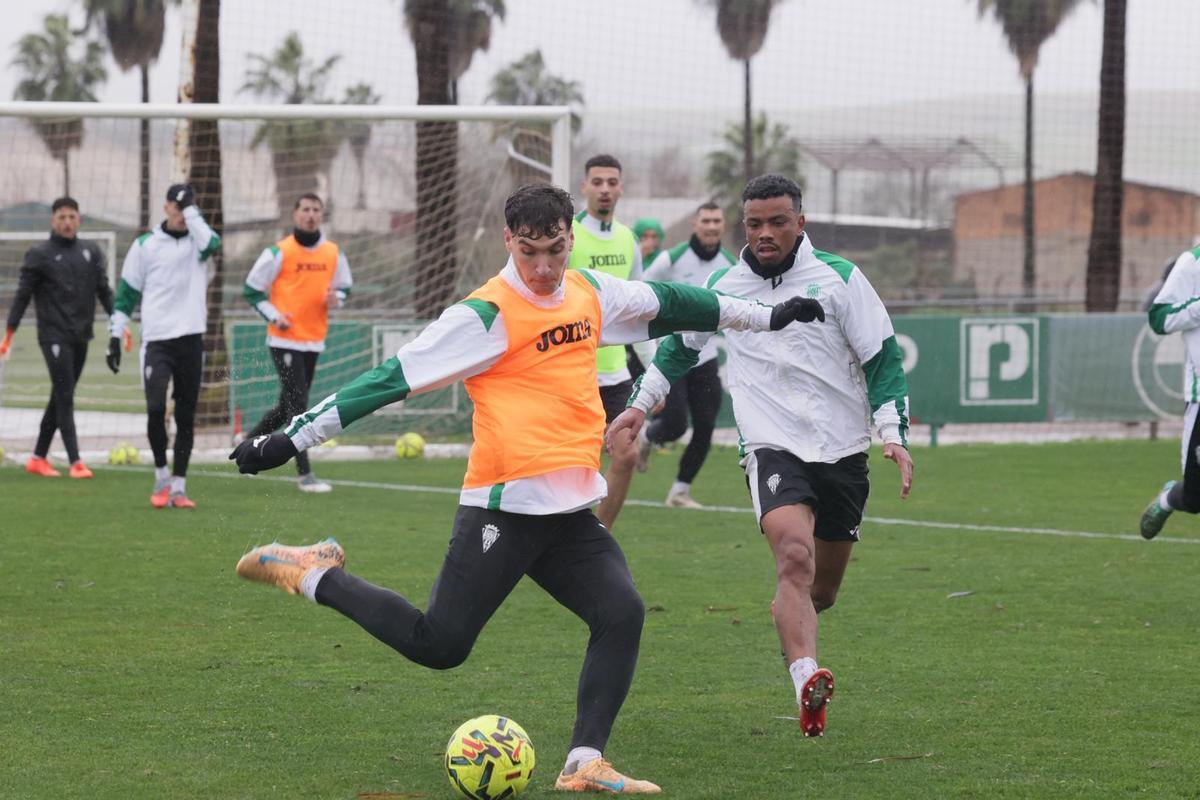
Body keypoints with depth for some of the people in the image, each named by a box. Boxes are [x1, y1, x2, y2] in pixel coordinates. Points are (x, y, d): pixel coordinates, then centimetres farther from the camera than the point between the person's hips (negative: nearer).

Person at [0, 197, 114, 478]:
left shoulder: (91, 251, 10)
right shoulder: (39, 255, -2)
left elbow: (104, 290, 13)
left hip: (81, 338, 5)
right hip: (54, 336, -5)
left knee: (60, 398, 10)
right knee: (65, 398, -11)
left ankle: (38, 458, 20)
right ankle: (75, 462, -14)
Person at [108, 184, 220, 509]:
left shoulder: (198, 241, 8)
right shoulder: (145, 245, 6)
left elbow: (211, 243, -18)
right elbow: (127, 292, 9)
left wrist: (190, 208, -13)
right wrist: (115, 336, 3)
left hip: (191, 341, 1)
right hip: (156, 341, -1)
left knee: (186, 417, 4)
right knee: (155, 408, -16)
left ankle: (178, 487, 11)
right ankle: (161, 475, 2)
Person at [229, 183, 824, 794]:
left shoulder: (590, 292, 9)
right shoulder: (487, 315, -12)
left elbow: (667, 303, 26)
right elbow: (395, 377, -13)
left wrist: (764, 316, 35)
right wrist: (293, 438, -16)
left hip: (571, 509, 6)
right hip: (504, 505, -6)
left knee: (622, 613, -11)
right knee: (438, 645, -6)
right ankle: (314, 575, 12)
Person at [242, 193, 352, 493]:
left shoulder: (334, 254, 6)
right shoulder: (279, 253, -6)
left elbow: (345, 286, 18)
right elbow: (252, 289, 0)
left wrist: (336, 297, -5)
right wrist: (274, 315, -13)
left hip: (313, 341, 5)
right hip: (284, 339, -5)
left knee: (288, 406, 13)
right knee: (298, 405, -11)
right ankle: (305, 474, -10)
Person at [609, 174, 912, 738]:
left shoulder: (838, 278, -1)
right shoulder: (722, 287, 5)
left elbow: (882, 358, 1)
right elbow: (680, 346, 24)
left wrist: (893, 432, -9)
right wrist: (641, 404, 26)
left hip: (843, 452, 1)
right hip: (772, 450, -1)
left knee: (822, 589, 11)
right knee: (794, 553, -29)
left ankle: (789, 619, 48)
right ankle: (807, 682, -43)